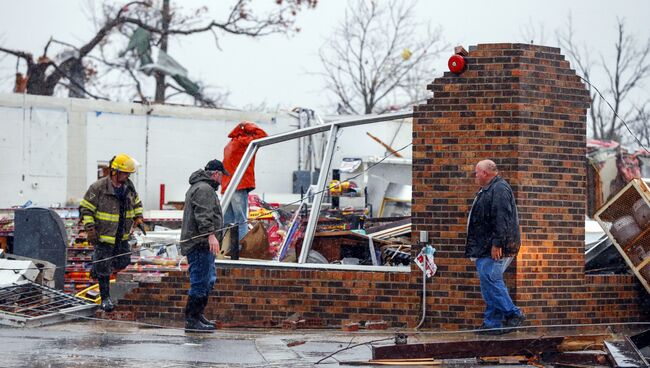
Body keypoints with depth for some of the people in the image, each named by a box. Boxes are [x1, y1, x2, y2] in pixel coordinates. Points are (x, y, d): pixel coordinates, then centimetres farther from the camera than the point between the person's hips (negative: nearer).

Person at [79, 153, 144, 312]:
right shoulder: (99, 188, -17)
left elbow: (136, 202, 23)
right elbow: (85, 208, -12)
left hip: (122, 236, 6)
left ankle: (97, 268, 39)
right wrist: (90, 228, -18)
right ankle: (105, 298, 13)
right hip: (103, 236, -6)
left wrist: (138, 217, 11)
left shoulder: (128, 186, 3)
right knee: (103, 269, 1)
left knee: (123, 262, 14)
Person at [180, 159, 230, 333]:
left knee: (209, 280, 20)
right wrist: (210, 235, -31)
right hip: (200, 244, -11)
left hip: (202, 244, 11)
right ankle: (192, 321, -10)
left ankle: (197, 315, 28)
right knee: (201, 282, -10)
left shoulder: (197, 187, 24)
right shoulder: (204, 189, -12)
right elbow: (203, 215, -24)